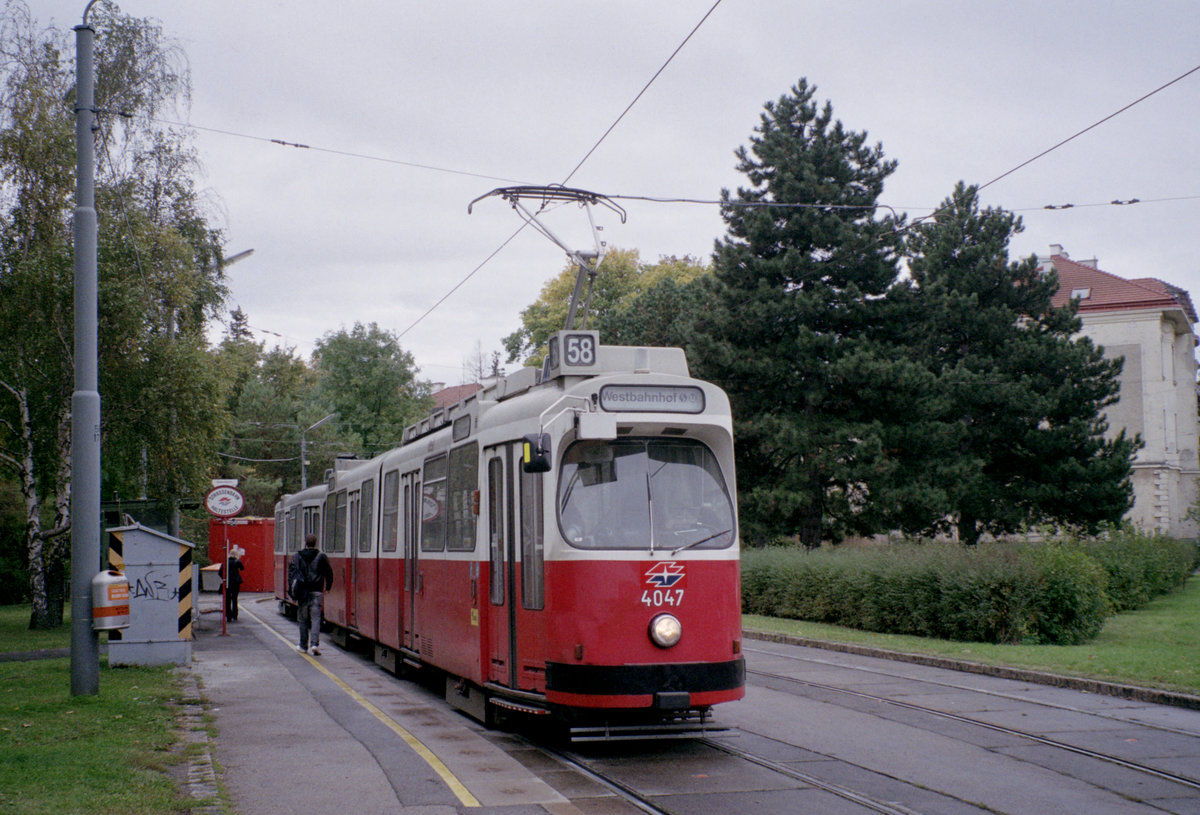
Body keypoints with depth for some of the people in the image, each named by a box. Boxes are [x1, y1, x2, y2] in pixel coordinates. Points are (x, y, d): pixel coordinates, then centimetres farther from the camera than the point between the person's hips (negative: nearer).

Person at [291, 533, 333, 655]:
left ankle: (303, 646, 14)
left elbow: (292, 575, -3)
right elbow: (329, 573, 3)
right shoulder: (321, 556, 0)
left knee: (303, 620, 9)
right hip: (317, 592, -1)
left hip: (302, 592, 1)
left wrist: (293, 594, -3)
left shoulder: (297, 557, 2)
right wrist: (327, 587, 18)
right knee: (315, 618, -1)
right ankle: (315, 644, -16)